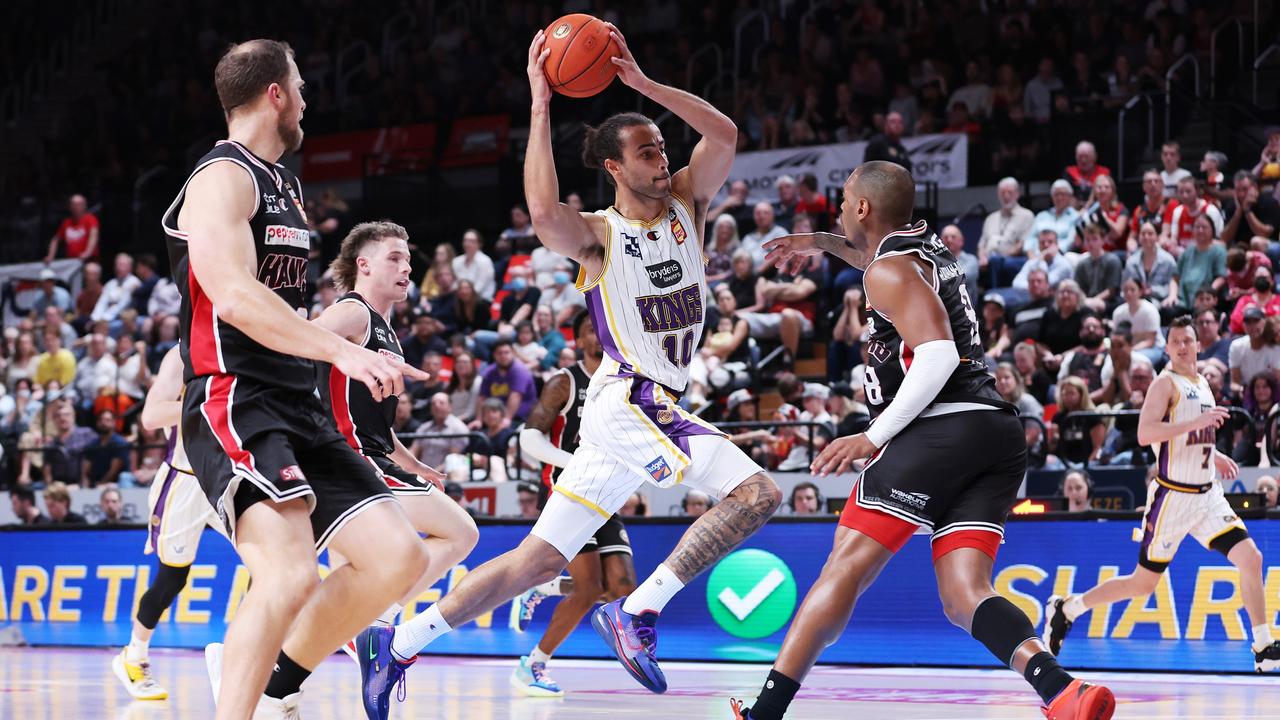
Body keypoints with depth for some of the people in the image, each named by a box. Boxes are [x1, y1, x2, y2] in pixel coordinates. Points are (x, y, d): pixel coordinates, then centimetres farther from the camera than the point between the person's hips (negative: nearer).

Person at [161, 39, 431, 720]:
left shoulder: (285, 185, 21)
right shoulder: (222, 178, -9)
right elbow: (233, 296, -25)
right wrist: (343, 351, -32)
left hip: (298, 408, 10)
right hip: (233, 404, -9)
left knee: (398, 559, 2)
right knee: (291, 575, -28)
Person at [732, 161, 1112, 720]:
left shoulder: (889, 271, -2)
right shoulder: (925, 245, 25)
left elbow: (938, 356, -16)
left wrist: (873, 437, -13)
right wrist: (823, 244, 51)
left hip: (943, 426, -8)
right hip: (999, 432, 8)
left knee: (845, 567, -6)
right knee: (963, 597, -3)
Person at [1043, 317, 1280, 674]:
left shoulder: (1203, 384, 14)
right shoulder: (1166, 383, -11)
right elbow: (1145, 433, -25)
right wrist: (1196, 422, -29)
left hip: (1207, 496, 7)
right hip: (1173, 497, -7)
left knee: (1251, 559, -7)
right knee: (1143, 583, 1)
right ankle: (1066, 609, 17)